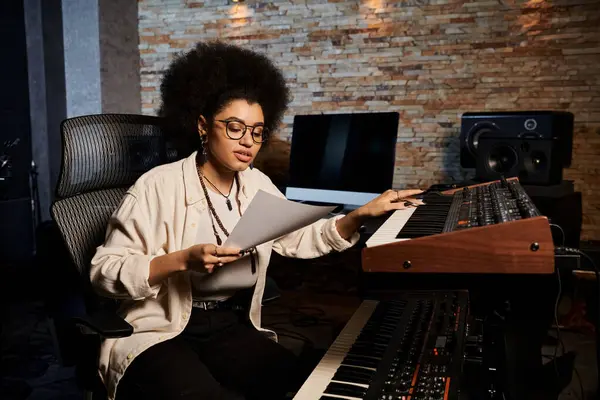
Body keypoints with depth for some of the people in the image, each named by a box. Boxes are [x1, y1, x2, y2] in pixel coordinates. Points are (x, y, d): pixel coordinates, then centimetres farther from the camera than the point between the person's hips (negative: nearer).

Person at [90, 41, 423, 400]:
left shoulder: (257, 185, 7)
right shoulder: (158, 187, -12)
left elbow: (302, 239, 10)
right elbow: (104, 271, -11)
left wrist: (363, 214, -3)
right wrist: (183, 260, -25)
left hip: (232, 328, 5)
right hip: (159, 334, -5)